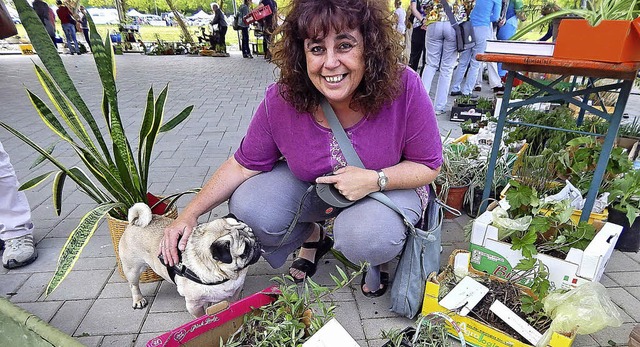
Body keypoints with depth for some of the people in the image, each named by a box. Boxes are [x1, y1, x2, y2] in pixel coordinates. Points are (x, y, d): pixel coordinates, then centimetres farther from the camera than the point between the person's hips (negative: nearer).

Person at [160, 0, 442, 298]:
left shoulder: (404, 88, -26)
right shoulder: (282, 100, -21)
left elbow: (428, 166, -14)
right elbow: (243, 165, -10)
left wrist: (374, 180, -33)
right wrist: (190, 214, -16)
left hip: (390, 186, -2)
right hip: (310, 185, 3)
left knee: (366, 239, -35)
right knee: (248, 208, -20)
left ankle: (377, 255, 7)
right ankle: (313, 237, 14)